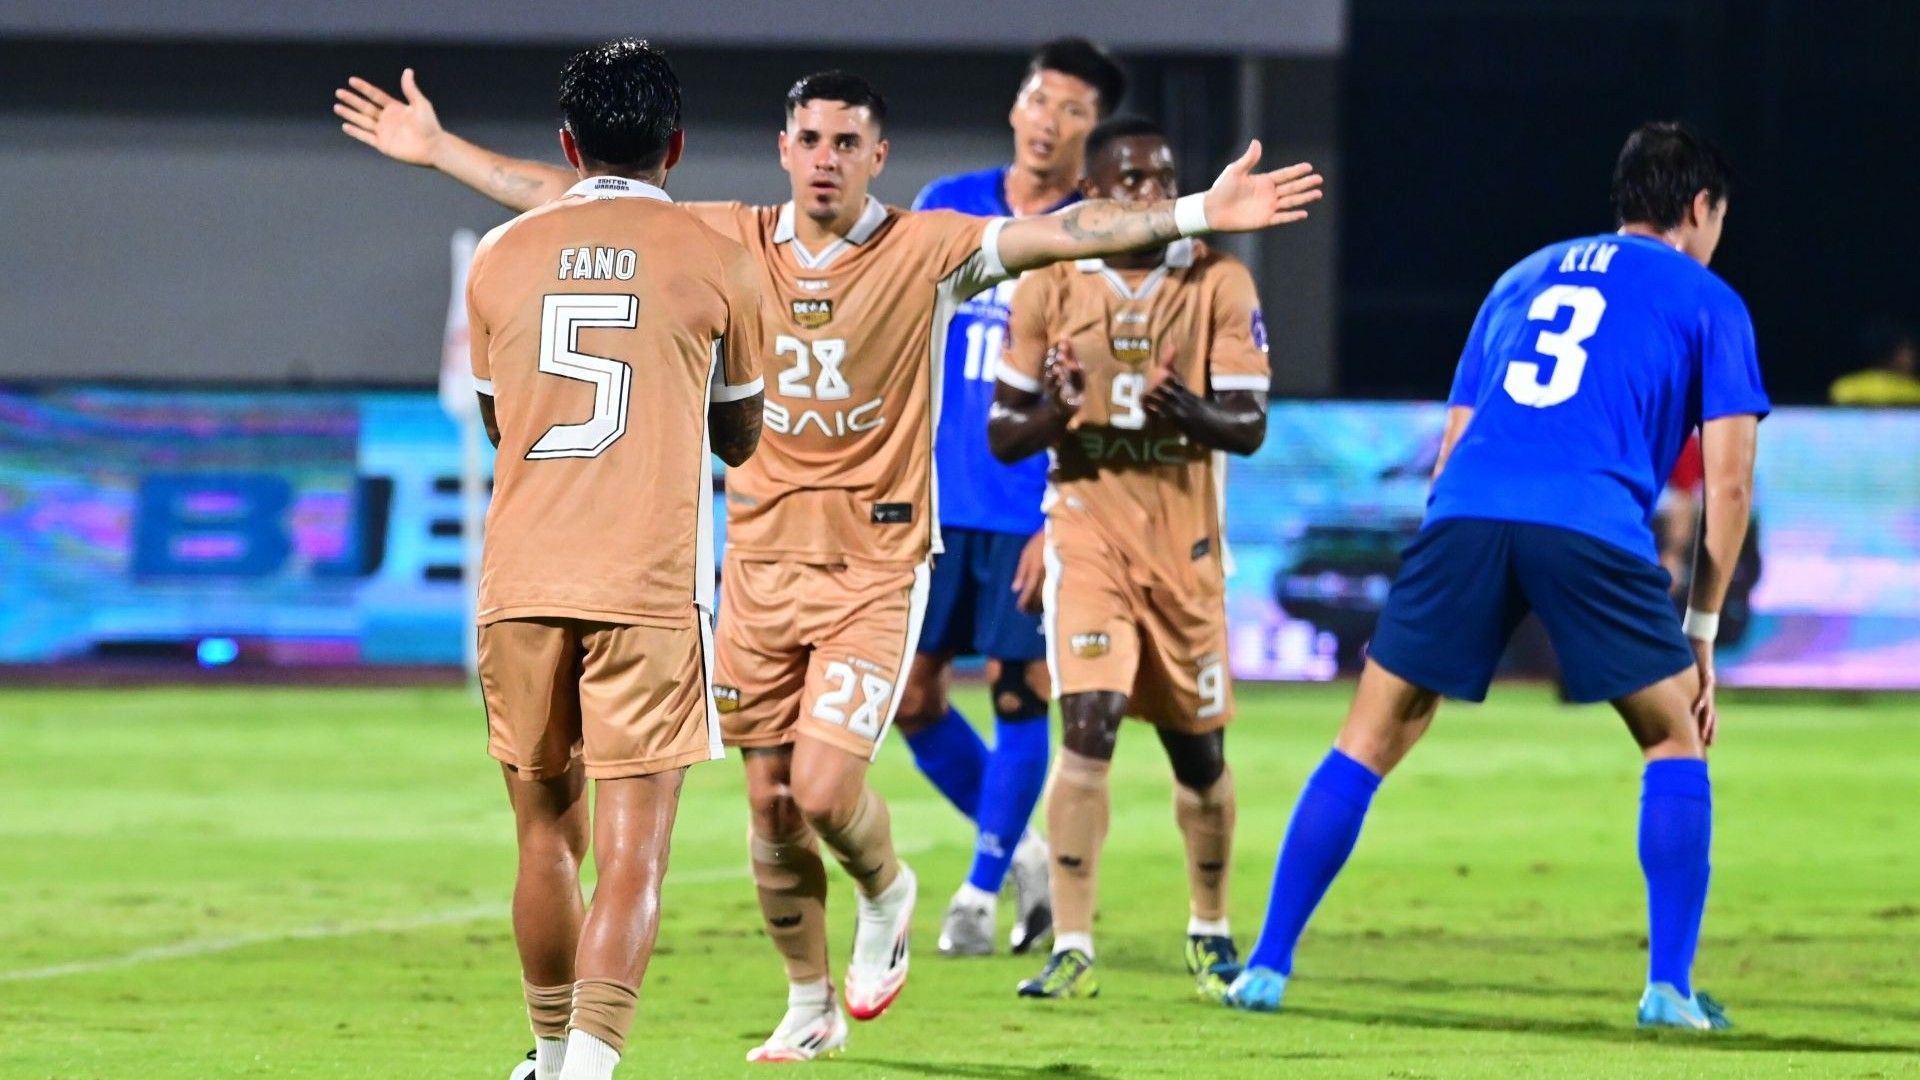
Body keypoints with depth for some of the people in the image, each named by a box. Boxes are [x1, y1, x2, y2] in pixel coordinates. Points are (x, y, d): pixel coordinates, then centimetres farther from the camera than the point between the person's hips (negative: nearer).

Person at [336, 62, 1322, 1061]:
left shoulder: (924, 250, -6)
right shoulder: (733, 243, 2)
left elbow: (1057, 234, -16)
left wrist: (1195, 214, -27)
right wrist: (439, 149, 6)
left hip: (875, 566, -3)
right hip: (761, 559, 3)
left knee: (825, 791, -14)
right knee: (770, 802, 6)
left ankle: (885, 897, 20)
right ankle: (809, 1008, 24)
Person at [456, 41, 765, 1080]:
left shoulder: (501, 258, 7)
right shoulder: (715, 262, 2)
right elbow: (739, 437, 15)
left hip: (519, 585, 3)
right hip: (652, 589, -3)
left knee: (546, 830, 18)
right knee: (632, 853, -6)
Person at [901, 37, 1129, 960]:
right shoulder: (945, 209, 6)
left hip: (1036, 509, -4)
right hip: (936, 498, 4)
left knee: (1019, 693, -4)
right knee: (911, 694, 3)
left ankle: (982, 888, 10)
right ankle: (1021, 850, 22)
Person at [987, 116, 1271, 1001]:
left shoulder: (1220, 285, -2)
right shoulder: (1049, 288, -2)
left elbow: (1249, 428, -5)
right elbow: (1004, 437, 2)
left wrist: (1191, 414, -28)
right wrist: (1055, 409, -21)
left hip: (1185, 538, 1)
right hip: (1089, 525, -1)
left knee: (1197, 745, 9)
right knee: (1089, 723, -18)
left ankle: (1210, 931, 32)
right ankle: (1072, 948, -17)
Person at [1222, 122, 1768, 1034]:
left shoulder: (1524, 279, 32)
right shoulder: (1706, 302, 19)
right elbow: (1728, 483, 12)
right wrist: (1701, 630, 19)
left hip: (1465, 515, 3)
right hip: (1594, 530, -3)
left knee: (1368, 743, 13)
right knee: (1674, 743, 16)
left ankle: (1267, 965, 8)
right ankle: (1670, 987, 7)